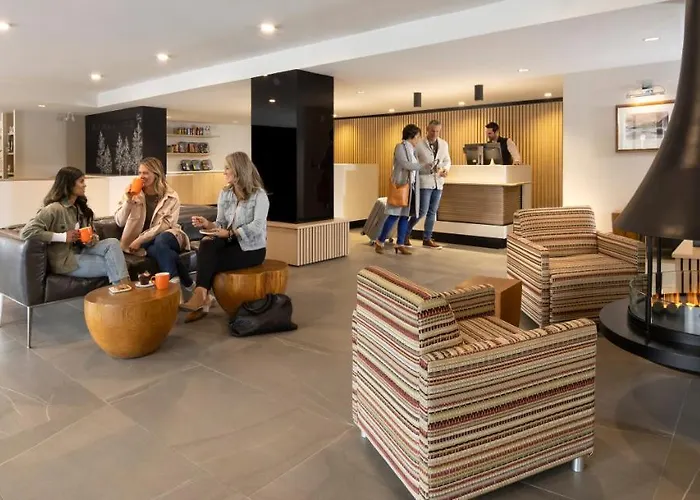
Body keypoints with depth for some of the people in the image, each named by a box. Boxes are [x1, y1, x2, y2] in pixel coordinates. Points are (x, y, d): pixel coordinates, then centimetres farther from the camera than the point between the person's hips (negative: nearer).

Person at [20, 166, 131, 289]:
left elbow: (93, 234, 16)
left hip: (80, 251, 7)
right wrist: (63, 237, -24)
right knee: (112, 265, -17)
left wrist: (92, 240, -10)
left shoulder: (80, 208, 11)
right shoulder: (54, 209, -16)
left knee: (112, 243, -18)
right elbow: (26, 232, -23)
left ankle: (123, 285, -22)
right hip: (64, 260, -7)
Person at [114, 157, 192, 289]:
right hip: (142, 242, 1)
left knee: (160, 241, -37)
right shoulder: (133, 193, 5)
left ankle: (175, 283, -31)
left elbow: (165, 224, -11)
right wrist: (128, 201, -14)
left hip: (166, 237, -1)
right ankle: (186, 283, -26)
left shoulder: (171, 197, -3)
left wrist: (141, 239, -20)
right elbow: (119, 222, 1)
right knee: (158, 250, -34)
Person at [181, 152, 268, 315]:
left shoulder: (259, 195, -10)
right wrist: (208, 225, -14)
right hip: (231, 243, 5)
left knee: (211, 261, -25)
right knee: (206, 244, -27)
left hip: (252, 248, -5)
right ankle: (201, 294, -32)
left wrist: (230, 233, -26)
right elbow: (221, 224, 8)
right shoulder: (224, 193, 10)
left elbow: (257, 226, -22)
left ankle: (201, 296, -12)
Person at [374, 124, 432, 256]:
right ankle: (380, 242, 3)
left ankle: (400, 244, 9)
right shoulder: (400, 147, -8)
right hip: (400, 185, -8)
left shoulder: (412, 150, 16)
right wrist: (423, 166, -22)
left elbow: (413, 167, 13)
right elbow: (405, 164, -20)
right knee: (394, 215, -7)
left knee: (405, 215, 5)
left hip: (411, 186, 8)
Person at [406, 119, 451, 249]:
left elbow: (447, 160, 17)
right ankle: (406, 233, 10)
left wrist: (446, 169, -4)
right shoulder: (419, 144, -7)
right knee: (422, 211, -8)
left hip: (438, 183, 5)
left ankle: (427, 239, 17)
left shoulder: (444, 144, 8)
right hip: (424, 182, -5)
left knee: (432, 212, 8)